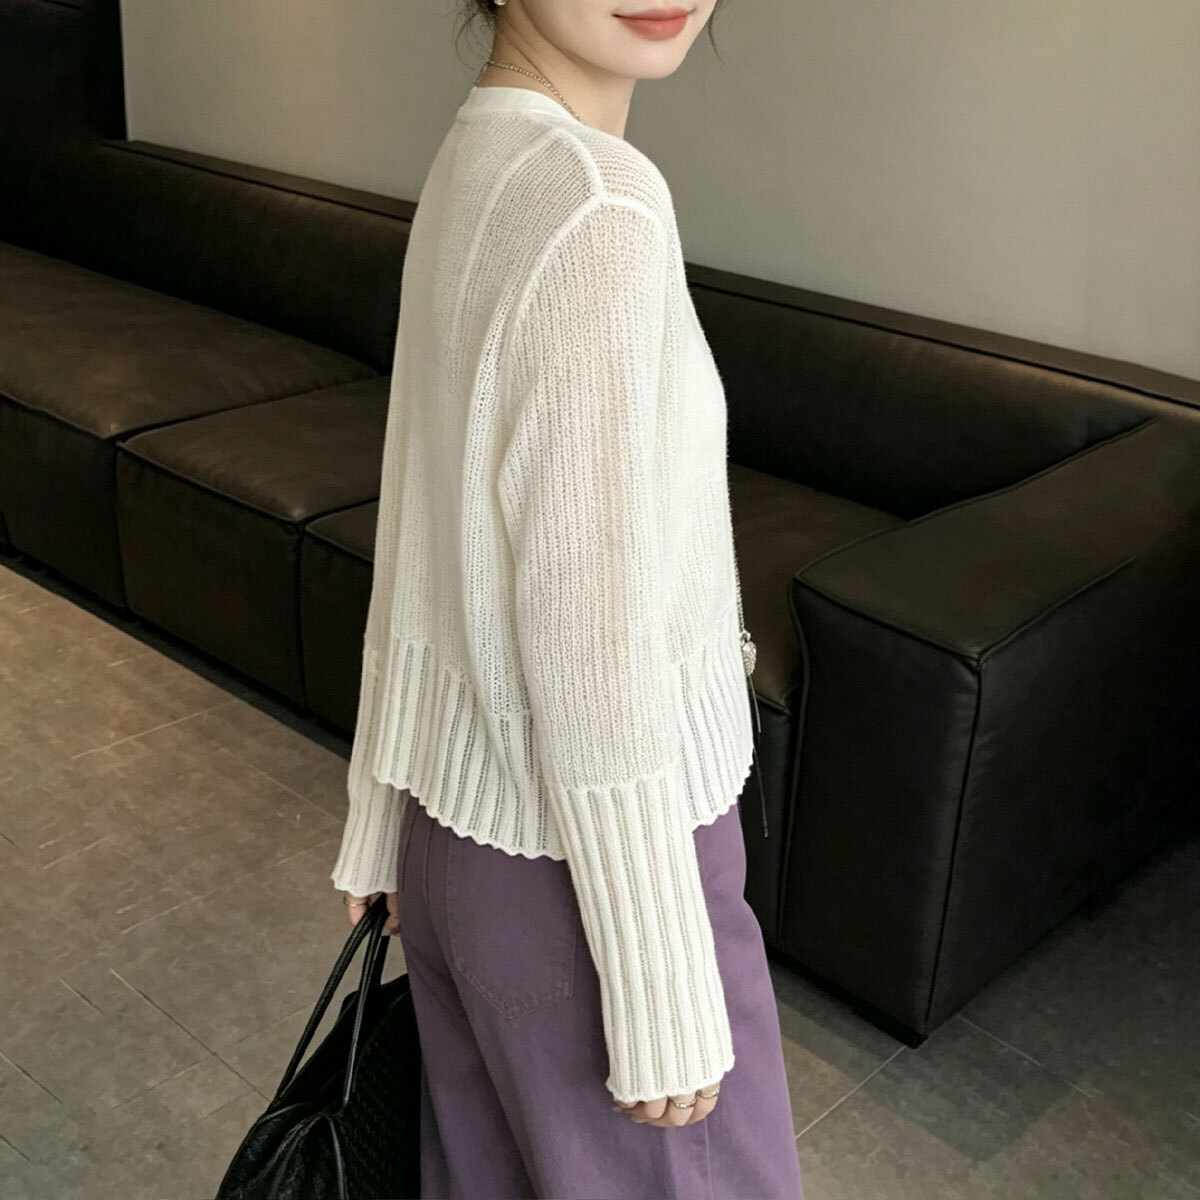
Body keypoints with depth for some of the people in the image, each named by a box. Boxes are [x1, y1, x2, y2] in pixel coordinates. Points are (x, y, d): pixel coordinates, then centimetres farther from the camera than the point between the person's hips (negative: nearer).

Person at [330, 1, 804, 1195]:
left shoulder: (473, 163, 4)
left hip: (460, 829, 8)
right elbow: (593, 659, -24)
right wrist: (665, 999, -16)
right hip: (589, 866, -8)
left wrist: (385, 816, 17)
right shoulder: (599, 215, -25)